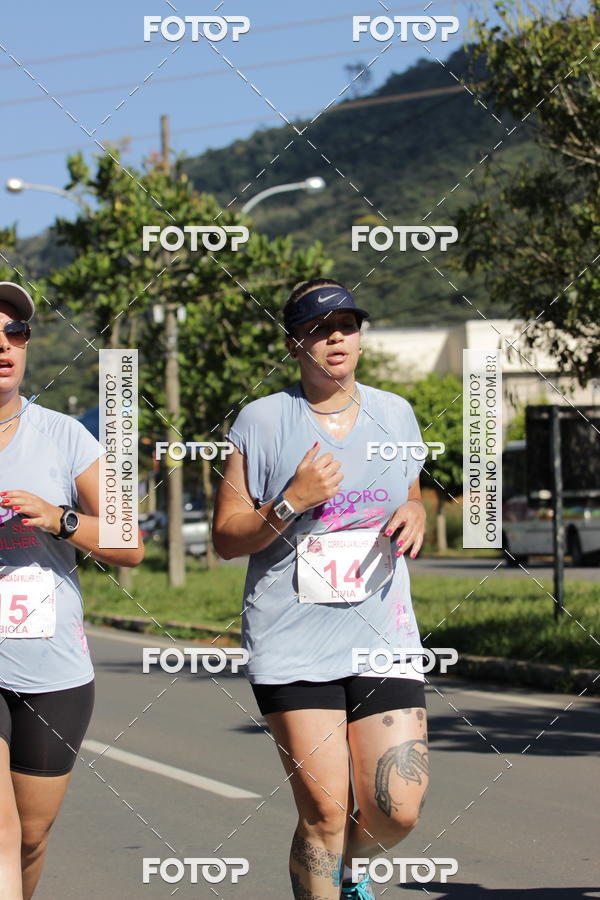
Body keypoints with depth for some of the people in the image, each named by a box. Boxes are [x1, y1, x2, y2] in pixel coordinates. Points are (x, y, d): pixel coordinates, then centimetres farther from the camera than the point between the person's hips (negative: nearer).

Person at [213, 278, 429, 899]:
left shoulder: (395, 413, 10)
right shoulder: (262, 421, -1)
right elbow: (226, 538, 0)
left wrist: (415, 514, 1)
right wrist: (292, 503, -16)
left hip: (384, 637, 3)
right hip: (293, 643, -3)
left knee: (397, 812, -3)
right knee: (323, 812, -8)